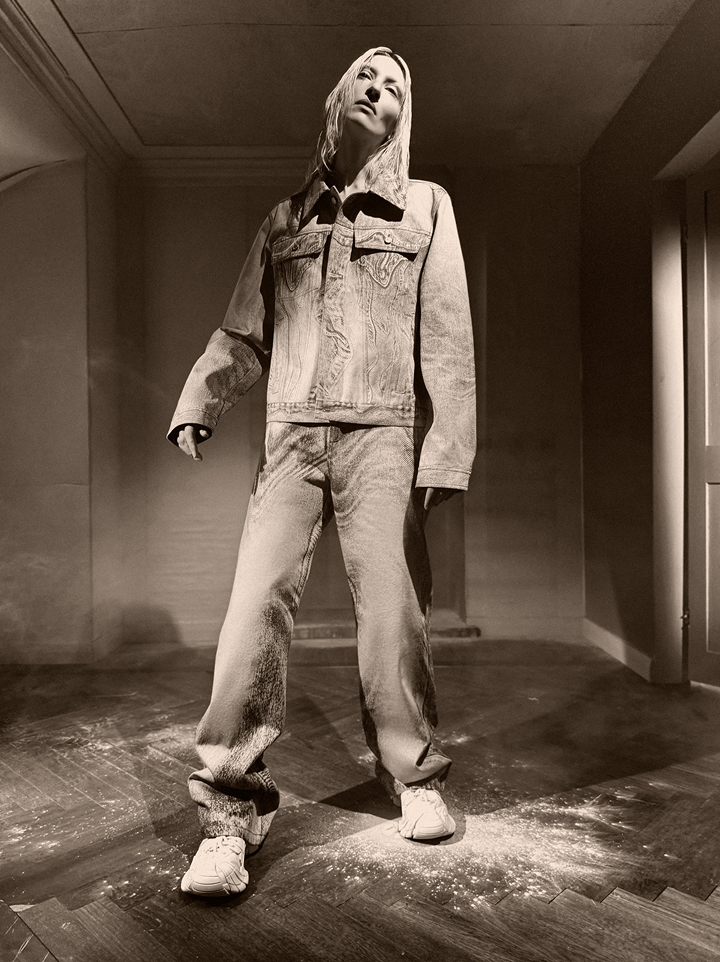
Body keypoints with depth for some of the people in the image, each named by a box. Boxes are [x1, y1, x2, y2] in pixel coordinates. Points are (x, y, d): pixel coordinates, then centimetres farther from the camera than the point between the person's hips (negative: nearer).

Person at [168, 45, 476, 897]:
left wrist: (445, 449, -5)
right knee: (256, 603, -9)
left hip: (382, 434, -1)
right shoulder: (284, 219, 21)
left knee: (391, 608, -3)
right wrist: (197, 403, -3)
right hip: (290, 436, 2)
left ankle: (414, 777, 19)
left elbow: (447, 336, 5)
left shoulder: (425, 206, 15)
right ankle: (230, 811, -1)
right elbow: (243, 334, 15)